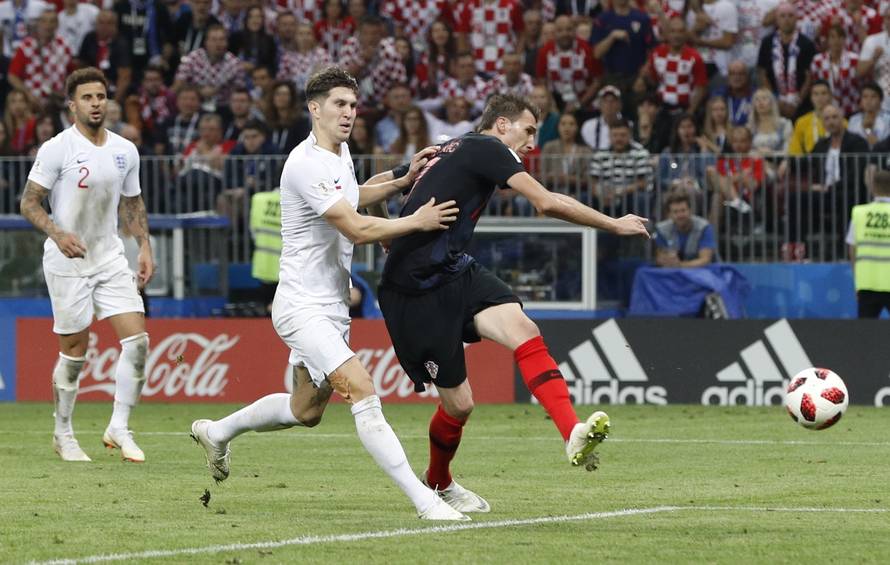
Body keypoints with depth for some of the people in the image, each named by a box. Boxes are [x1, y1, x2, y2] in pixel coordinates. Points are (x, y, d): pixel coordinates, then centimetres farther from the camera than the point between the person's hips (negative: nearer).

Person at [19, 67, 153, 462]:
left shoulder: (125, 151, 6)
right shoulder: (57, 149, -10)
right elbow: (29, 203, -9)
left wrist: (145, 246, 7)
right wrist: (57, 233, -25)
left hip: (110, 258, 5)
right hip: (67, 262, -5)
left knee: (137, 338, -9)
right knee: (74, 352, 0)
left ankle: (119, 428, 2)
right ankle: (63, 434, 18)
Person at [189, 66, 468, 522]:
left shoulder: (340, 153, 9)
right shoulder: (306, 165, -21)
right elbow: (356, 229, -23)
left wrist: (403, 180, 15)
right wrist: (417, 222, -18)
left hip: (331, 305, 10)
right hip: (302, 307, -10)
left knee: (306, 411, 21)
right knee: (362, 392, -22)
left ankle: (217, 432, 43)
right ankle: (425, 501, -28)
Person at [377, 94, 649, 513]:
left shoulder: (452, 151, 20)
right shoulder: (486, 148, -8)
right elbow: (548, 203, -16)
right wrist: (615, 225, -7)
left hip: (454, 271, 9)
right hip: (416, 293, -9)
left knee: (523, 329, -19)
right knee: (459, 402, -3)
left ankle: (574, 435, -37)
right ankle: (437, 482, 28)